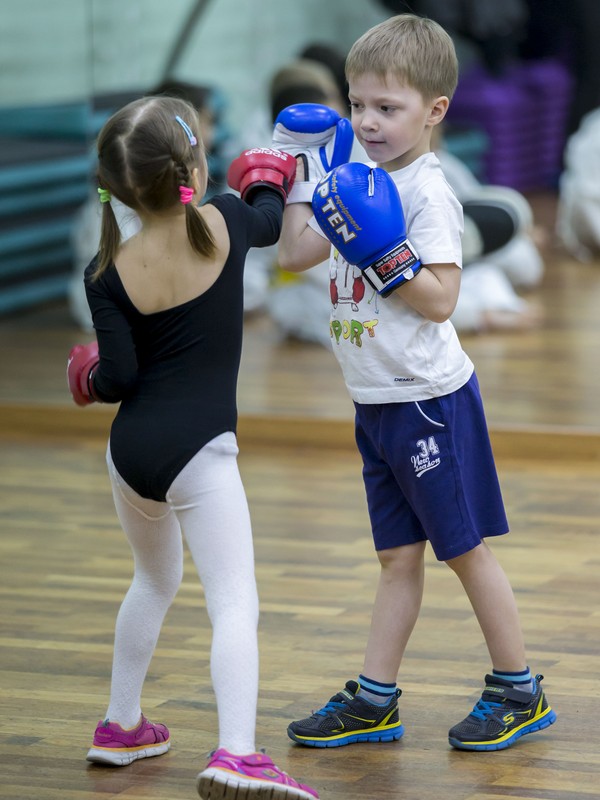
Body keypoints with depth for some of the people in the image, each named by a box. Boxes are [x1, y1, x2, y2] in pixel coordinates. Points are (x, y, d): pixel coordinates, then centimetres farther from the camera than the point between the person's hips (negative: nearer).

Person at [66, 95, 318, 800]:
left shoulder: (108, 272, -6)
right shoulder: (223, 224, -6)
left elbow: (119, 377, -8)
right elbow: (268, 223, 18)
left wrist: (91, 377, 15)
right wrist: (266, 181, 39)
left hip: (130, 449, 4)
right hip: (197, 451, -4)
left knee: (155, 581, 27)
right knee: (234, 601, -7)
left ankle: (120, 726, 40)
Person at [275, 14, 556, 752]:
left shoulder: (425, 192, -15)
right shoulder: (358, 185, 9)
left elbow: (439, 300, -20)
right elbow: (294, 254, 16)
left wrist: (383, 252, -29)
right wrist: (294, 177, 11)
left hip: (427, 400, -8)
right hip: (377, 405, 8)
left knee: (466, 547, 2)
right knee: (397, 556, 13)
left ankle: (519, 692, 14)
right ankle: (374, 701, 16)